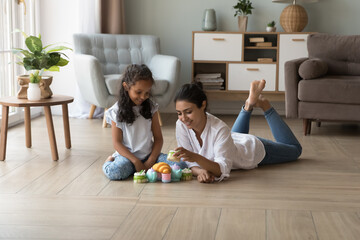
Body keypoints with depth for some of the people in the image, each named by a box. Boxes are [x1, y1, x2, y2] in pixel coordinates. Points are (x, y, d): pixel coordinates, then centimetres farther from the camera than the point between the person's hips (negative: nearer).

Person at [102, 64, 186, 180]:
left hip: (149, 154, 3)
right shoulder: (117, 112, -6)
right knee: (114, 171, -36)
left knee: (180, 165, -19)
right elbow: (117, 142, -8)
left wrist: (150, 161, -11)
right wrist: (136, 161, -18)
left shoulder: (151, 108, 3)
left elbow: (158, 138, 4)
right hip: (127, 155, -3)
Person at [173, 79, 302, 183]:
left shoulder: (219, 129, -45)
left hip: (254, 148, -5)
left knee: (295, 149, 24)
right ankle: (249, 105, 43)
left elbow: (222, 169, -50)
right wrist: (200, 171, -50)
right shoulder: (181, 125, -32)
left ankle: (264, 104, 28)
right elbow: (189, 162, -27)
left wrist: (196, 157, -66)